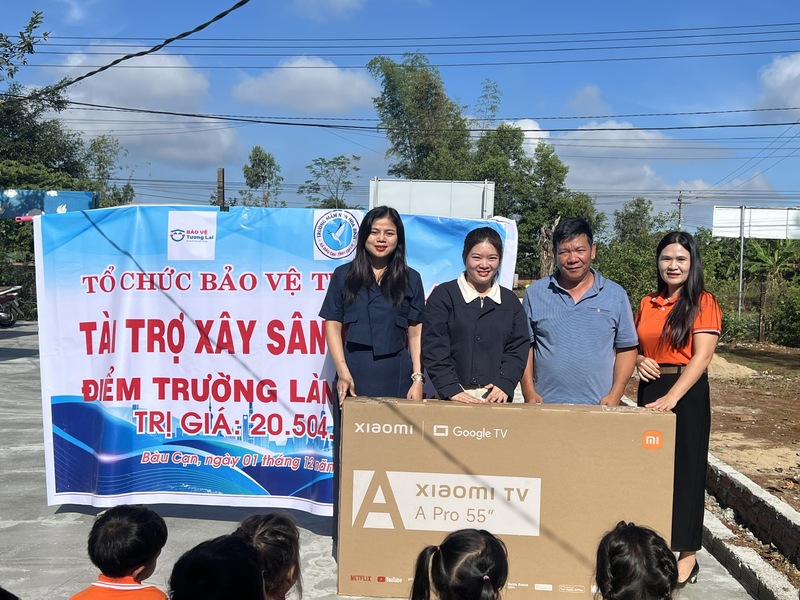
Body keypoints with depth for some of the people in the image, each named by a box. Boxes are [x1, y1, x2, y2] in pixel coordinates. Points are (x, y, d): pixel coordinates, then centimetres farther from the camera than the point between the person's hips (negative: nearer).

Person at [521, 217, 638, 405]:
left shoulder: (615, 295, 4)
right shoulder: (535, 293, 4)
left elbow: (626, 349, 6)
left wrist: (614, 396, -4)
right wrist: (529, 392, -3)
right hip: (545, 405, 0)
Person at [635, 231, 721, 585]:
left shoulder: (703, 302, -6)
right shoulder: (647, 303, 9)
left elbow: (702, 356, -15)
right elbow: (636, 346, 20)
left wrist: (671, 397, -26)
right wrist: (639, 361, -4)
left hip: (687, 393, -4)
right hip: (650, 390, 5)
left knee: (684, 470, 3)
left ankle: (687, 556, 14)